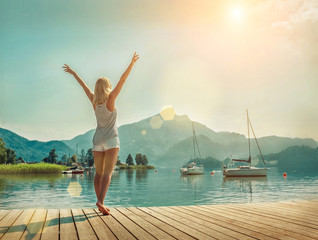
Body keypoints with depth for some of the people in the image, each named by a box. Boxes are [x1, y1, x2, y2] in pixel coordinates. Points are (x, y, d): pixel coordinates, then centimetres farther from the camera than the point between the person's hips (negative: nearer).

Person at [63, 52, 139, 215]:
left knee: (98, 173, 9)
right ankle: (100, 201, -23)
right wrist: (132, 64, -15)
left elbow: (84, 85, 13)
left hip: (97, 141, 5)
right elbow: (122, 81, -15)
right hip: (111, 140, -5)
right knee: (108, 173, -9)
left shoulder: (94, 102, 1)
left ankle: (100, 203, 12)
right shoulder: (110, 100, -10)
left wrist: (73, 73, 24)